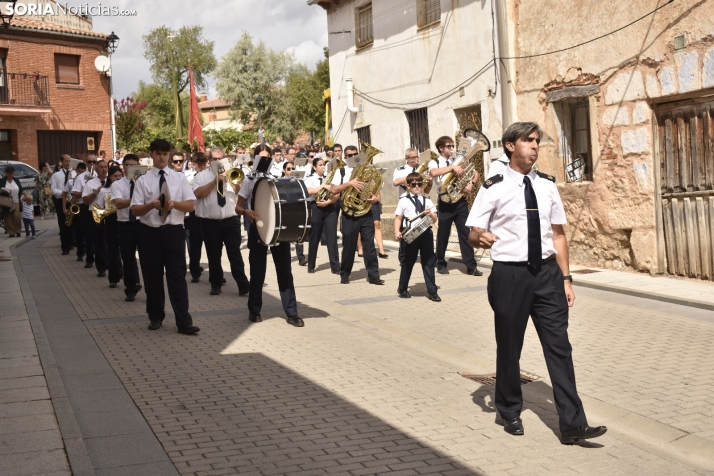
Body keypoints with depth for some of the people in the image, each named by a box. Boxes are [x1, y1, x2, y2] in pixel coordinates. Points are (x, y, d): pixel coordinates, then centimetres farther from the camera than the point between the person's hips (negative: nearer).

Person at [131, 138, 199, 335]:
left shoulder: (180, 178, 4)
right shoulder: (143, 180, 1)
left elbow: (191, 205, -1)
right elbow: (135, 210, -3)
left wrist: (174, 204, -20)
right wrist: (152, 205, -22)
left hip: (174, 231, 0)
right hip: (150, 232, 1)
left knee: (177, 277, -2)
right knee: (152, 277, 10)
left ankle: (184, 322, -1)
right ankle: (156, 317, 26)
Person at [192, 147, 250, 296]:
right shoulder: (202, 176, 5)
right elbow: (198, 194, -11)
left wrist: (231, 180, -15)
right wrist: (214, 181, -15)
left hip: (231, 221, 0)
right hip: (210, 222, 0)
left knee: (235, 253, -3)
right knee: (214, 256, 7)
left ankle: (243, 284, -4)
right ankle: (216, 284, 19)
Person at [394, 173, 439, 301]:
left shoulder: (427, 201, 10)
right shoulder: (404, 201, 1)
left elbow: (434, 220, 9)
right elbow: (398, 218, 1)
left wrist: (430, 214, -12)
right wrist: (397, 232, -14)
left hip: (426, 234, 2)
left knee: (429, 262, 4)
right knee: (408, 262, 10)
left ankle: (432, 291, 10)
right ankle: (402, 289, 25)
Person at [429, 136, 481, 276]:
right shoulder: (434, 163, 0)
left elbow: (476, 174, 15)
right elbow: (433, 173, -25)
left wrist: (471, 184, -4)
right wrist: (452, 167, -29)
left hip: (460, 201, 3)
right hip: (445, 202, -3)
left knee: (465, 232, -1)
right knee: (443, 234, 5)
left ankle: (471, 266, -1)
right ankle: (441, 264, 19)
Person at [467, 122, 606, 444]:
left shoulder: (547, 185, 8)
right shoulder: (494, 188, -5)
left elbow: (558, 234, 12)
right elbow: (473, 234, -4)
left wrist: (566, 278, 7)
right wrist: (481, 237, -28)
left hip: (547, 272, 3)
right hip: (510, 274, -3)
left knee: (559, 346, 1)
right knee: (509, 347, 9)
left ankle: (572, 424, 4)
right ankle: (510, 413, 30)